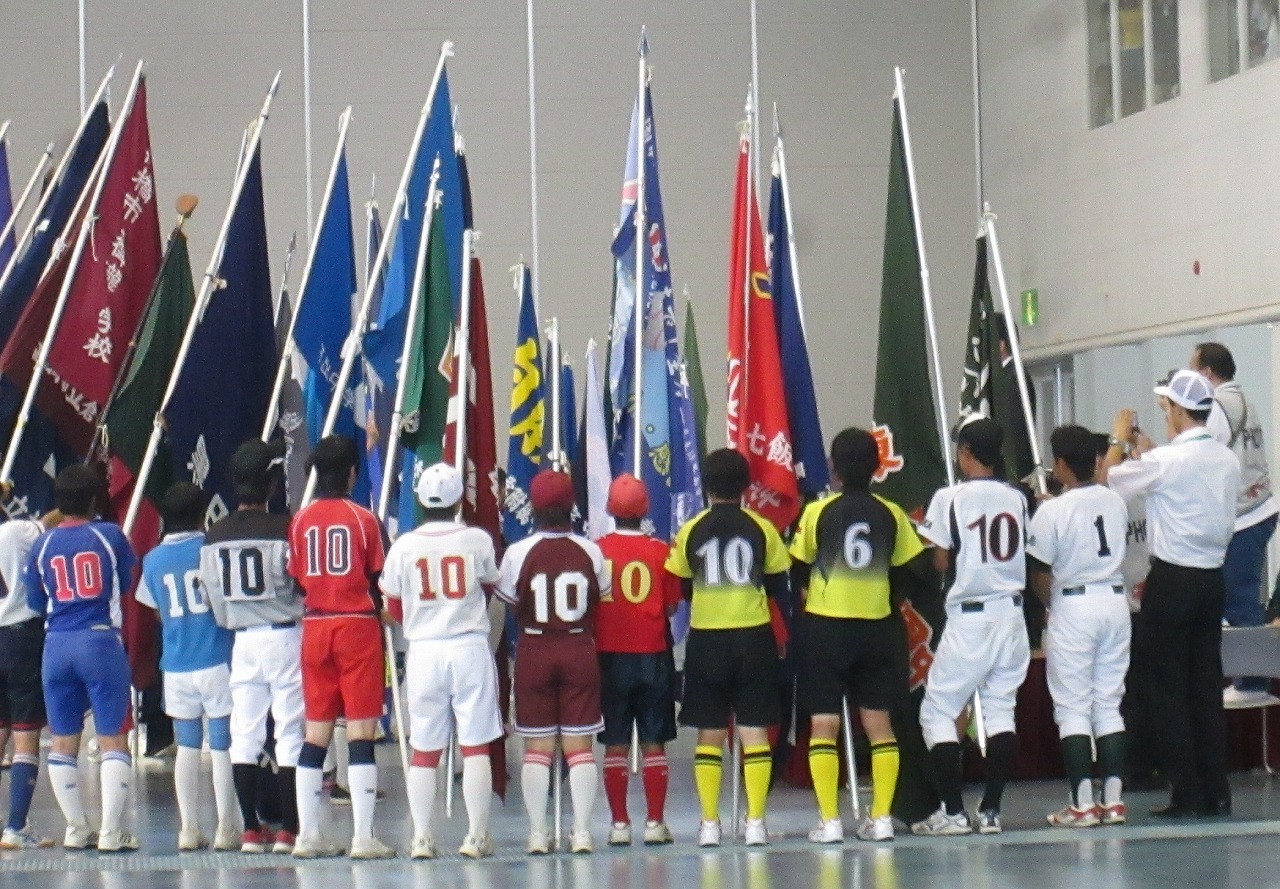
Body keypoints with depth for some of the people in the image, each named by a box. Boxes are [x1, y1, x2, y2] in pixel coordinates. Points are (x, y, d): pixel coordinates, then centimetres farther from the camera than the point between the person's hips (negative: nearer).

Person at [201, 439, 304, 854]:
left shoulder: (213, 537, 2)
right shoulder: (282, 529, -13)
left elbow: (213, 600, 7)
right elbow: (303, 588, -11)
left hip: (242, 640, 4)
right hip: (285, 636, -4)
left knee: (244, 736, 7)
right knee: (290, 734, 0)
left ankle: (251, 830, 8)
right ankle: (288, 829, -2)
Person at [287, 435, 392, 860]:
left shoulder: (300, 520, 4)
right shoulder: (364, 519, -6)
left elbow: (295, 582, 8)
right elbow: (378, 582, -2)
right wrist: (380, 617, 15)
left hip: (314, 629, 4)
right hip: (358, 626, -4)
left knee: (315, 732, 9)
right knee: (360, 731, -4)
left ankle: (308, 835, 9)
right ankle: (363, 837, -7)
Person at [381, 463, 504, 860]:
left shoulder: (403, 546, -2)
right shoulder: (478, 540, -5)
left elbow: (394, 608, 7)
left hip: (423, 652, 1)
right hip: (471, 648, -1)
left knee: (424, 750, 7)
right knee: (476, 746, 4)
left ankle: (422, 838, 5)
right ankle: (477, 836, 4)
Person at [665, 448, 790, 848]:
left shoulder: (691, 531, -1)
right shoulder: (761, 528, -2)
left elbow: (679, 588, 3)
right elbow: (778, 585, 4)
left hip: (706, 638, 1)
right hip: (754, 636, 0)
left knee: (710, 732, 7)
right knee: (754, 729, 3)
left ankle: (710, 824, 5)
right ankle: (755, 822, -1)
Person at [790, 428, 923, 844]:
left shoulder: (818, 512, -7)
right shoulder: (891, 514, 0)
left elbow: (798, 573, -3)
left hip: (825, 625, -2)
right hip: (876, 625, 2)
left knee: (824, 724, 1)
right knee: (878, 721, 10)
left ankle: (829, 821, -5)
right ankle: (881, 817, 7)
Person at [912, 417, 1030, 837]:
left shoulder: (950, 498, -9)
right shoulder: (1017, 498, 5)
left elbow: (940, 563, -7)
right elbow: (1028, 556, 9)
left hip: (969, 618, -5)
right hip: (1012, 613, 5)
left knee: (938, 711, 4)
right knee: (1001, 709, 10)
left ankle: (953, 811, -2)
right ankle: (991, 810, 7)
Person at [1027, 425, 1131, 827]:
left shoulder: (1052, 511, -13)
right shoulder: (1115, 501, 2)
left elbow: (1040, 574, -8)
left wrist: (1050, 604, 10)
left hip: (1073, 605, -5)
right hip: (1116, 601, 5)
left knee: (1073, 707, 0)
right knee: (1109, 704, 11)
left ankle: (1082, 803, -4)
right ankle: (1113, 799, 9)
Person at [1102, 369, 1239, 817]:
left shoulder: (1166, 460, -15)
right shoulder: (1227, 460, 6)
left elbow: (1110, 479, -5)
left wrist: (1120, 438, 12)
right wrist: (1144, 453, 23)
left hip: (1173, 579, -7)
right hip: (1213, 576, 7)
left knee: (1166, 687, 1)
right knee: (1208, 686, 11)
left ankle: (1185, 793, -1)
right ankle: (1216, 792, 11)